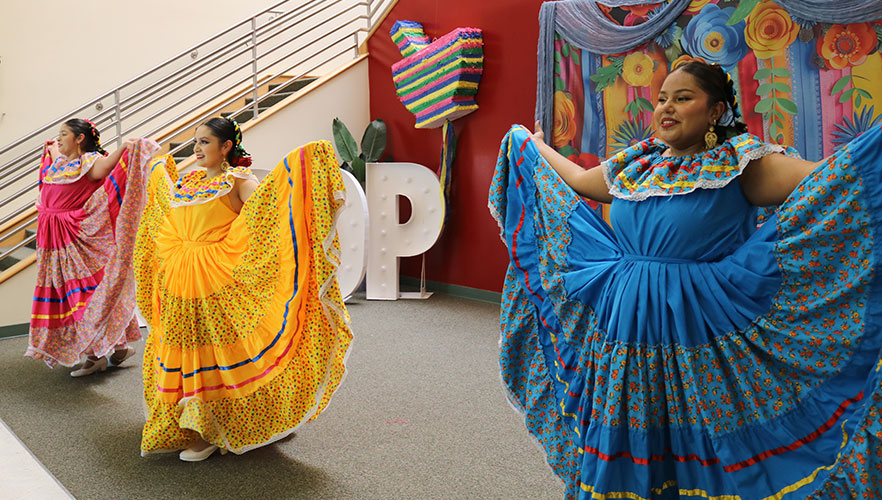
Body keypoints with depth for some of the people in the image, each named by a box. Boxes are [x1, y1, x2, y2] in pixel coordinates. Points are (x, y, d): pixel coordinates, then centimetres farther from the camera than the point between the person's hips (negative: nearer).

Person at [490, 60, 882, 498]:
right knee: (624, 444, 13)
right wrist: (536, 147, 37)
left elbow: (820, 177, -16)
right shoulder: (636, 164, 12)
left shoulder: (739, 162, -4)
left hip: (701, 334, -5)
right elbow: (579, 181, 27)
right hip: (625, 329, 5)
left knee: (698, 447, 4)